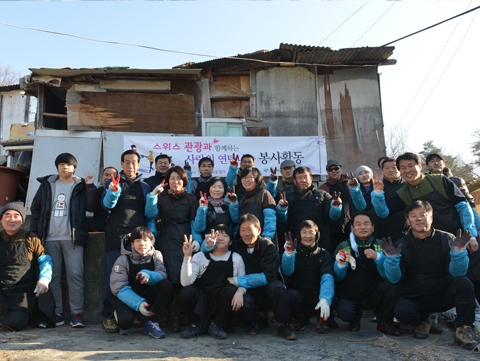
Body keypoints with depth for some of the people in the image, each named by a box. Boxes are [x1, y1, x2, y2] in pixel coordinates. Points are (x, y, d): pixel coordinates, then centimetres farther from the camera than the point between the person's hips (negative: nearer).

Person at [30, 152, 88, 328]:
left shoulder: (81, 186, 5)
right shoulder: (46, 184, 13)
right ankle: (56, 312, 13)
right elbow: (36, 208, 14)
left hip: (72, 238, -3)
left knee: (75, 275, -6)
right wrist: (34, 232, 5)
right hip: (50, 238, 3)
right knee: (52, 276, 5)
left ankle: (77, 313, -1)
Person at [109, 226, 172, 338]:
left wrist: (149, 275, -43)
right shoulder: (123, 259, -15)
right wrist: (138, 304, -36)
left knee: (166, 285, -24)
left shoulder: (156, 255, -6)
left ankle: (151, 322, -12)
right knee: (126, 319, -35)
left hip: (147, 295, 3)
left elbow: (162, 275, -19)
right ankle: (125, 322, 5)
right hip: (126, 297, -3)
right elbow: (119, 287, -21)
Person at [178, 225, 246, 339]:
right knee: (186, 292, -29)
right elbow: (186, 282, -16)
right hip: (200, 302, 0)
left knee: (232, 290, -29)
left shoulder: (236, 258, 3)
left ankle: (216, 325, -6)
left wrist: (240, 291, -25)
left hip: (221, 301, 1)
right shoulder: (200, 256, -2)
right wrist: (187, 257, -27)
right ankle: (197, 324, 0)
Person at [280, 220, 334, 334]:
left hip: (317, 298, 0)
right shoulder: (294, 252, 2)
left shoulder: (324, 255, 1)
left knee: (333, 298, -30)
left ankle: (322, 318, 3)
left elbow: (327, 278, -17)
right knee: (289, 294, -32)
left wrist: (325, 299, -36)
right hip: (298, 297, 0)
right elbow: (286, 273, -14)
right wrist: (288, 253, -33)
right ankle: (299, 318, 1)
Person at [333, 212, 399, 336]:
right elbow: (338, 278, -4)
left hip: (373, 295, 1)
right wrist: (340, 265, -25)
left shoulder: (381, 246, 0)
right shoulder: (343, 246, -3)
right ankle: (355, 318, 7)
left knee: (390, 284, -28)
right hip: (349, 297, -1)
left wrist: (378, 257, -28)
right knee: (344, 312, -32)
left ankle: (384, 322, -3)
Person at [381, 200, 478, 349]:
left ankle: (463, 327, -9)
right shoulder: (401, 245, -6)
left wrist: (459, 251, -32)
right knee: (401, 311, -32)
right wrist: (391, 258, -31)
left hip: (443, 295, 0)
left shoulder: (446, 239, -6)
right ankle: (423, 320, 4)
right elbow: (394, 279, -13)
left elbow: (457, 273, -15)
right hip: (414, 299, 0)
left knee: (463, 283, -28)